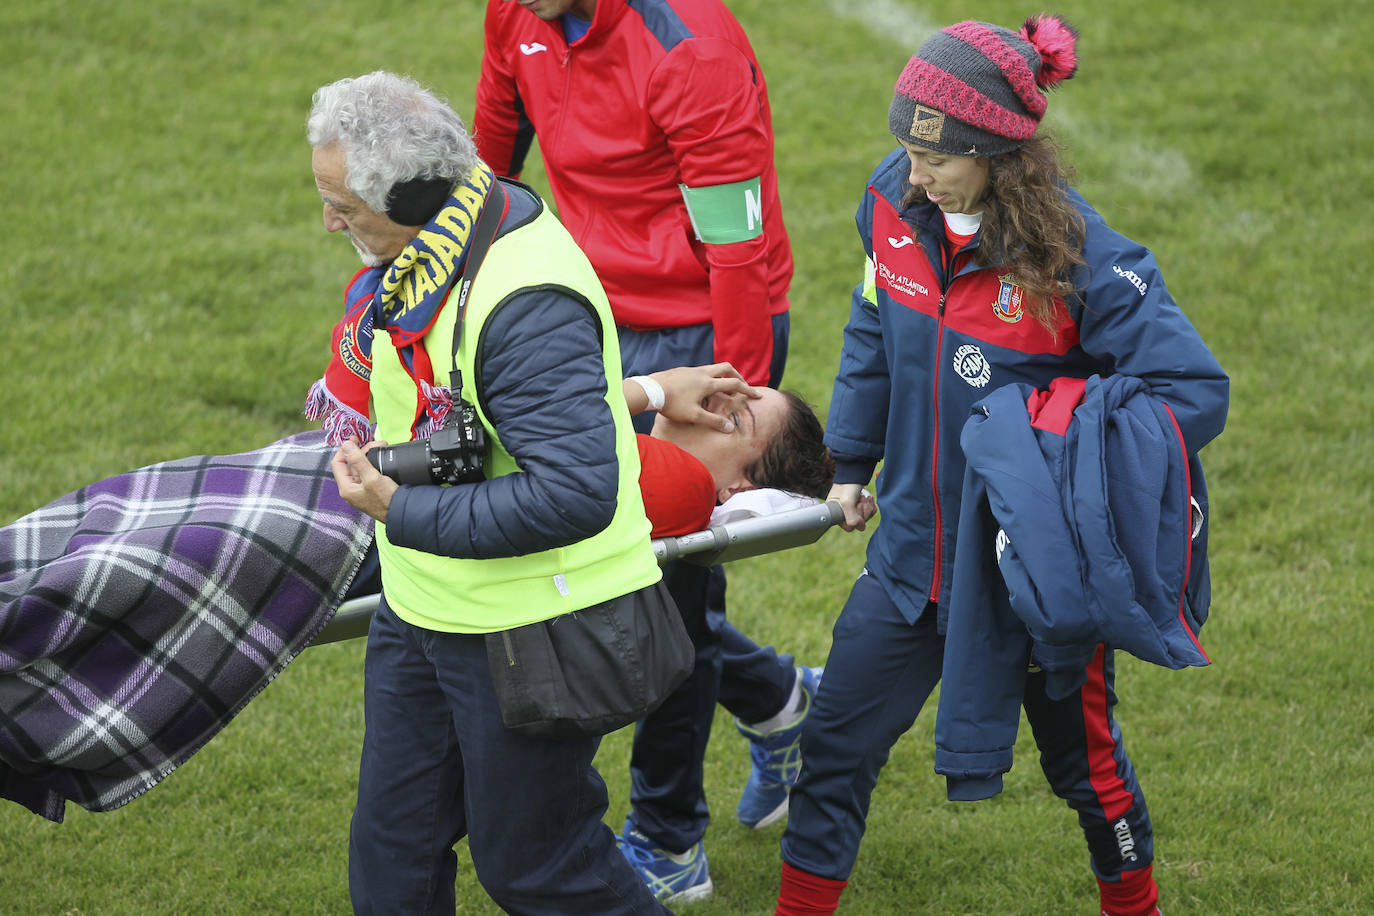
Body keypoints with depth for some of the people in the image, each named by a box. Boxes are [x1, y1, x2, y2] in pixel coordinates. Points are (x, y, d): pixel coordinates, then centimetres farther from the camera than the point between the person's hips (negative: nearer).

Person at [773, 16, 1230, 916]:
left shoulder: (1082, 261, -25)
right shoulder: (896, 201, -9)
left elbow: (1198, 391, -23)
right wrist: (852, 460, 14)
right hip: (916, 553, 4)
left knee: (1082, 757, 16)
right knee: (835, 744, 9)